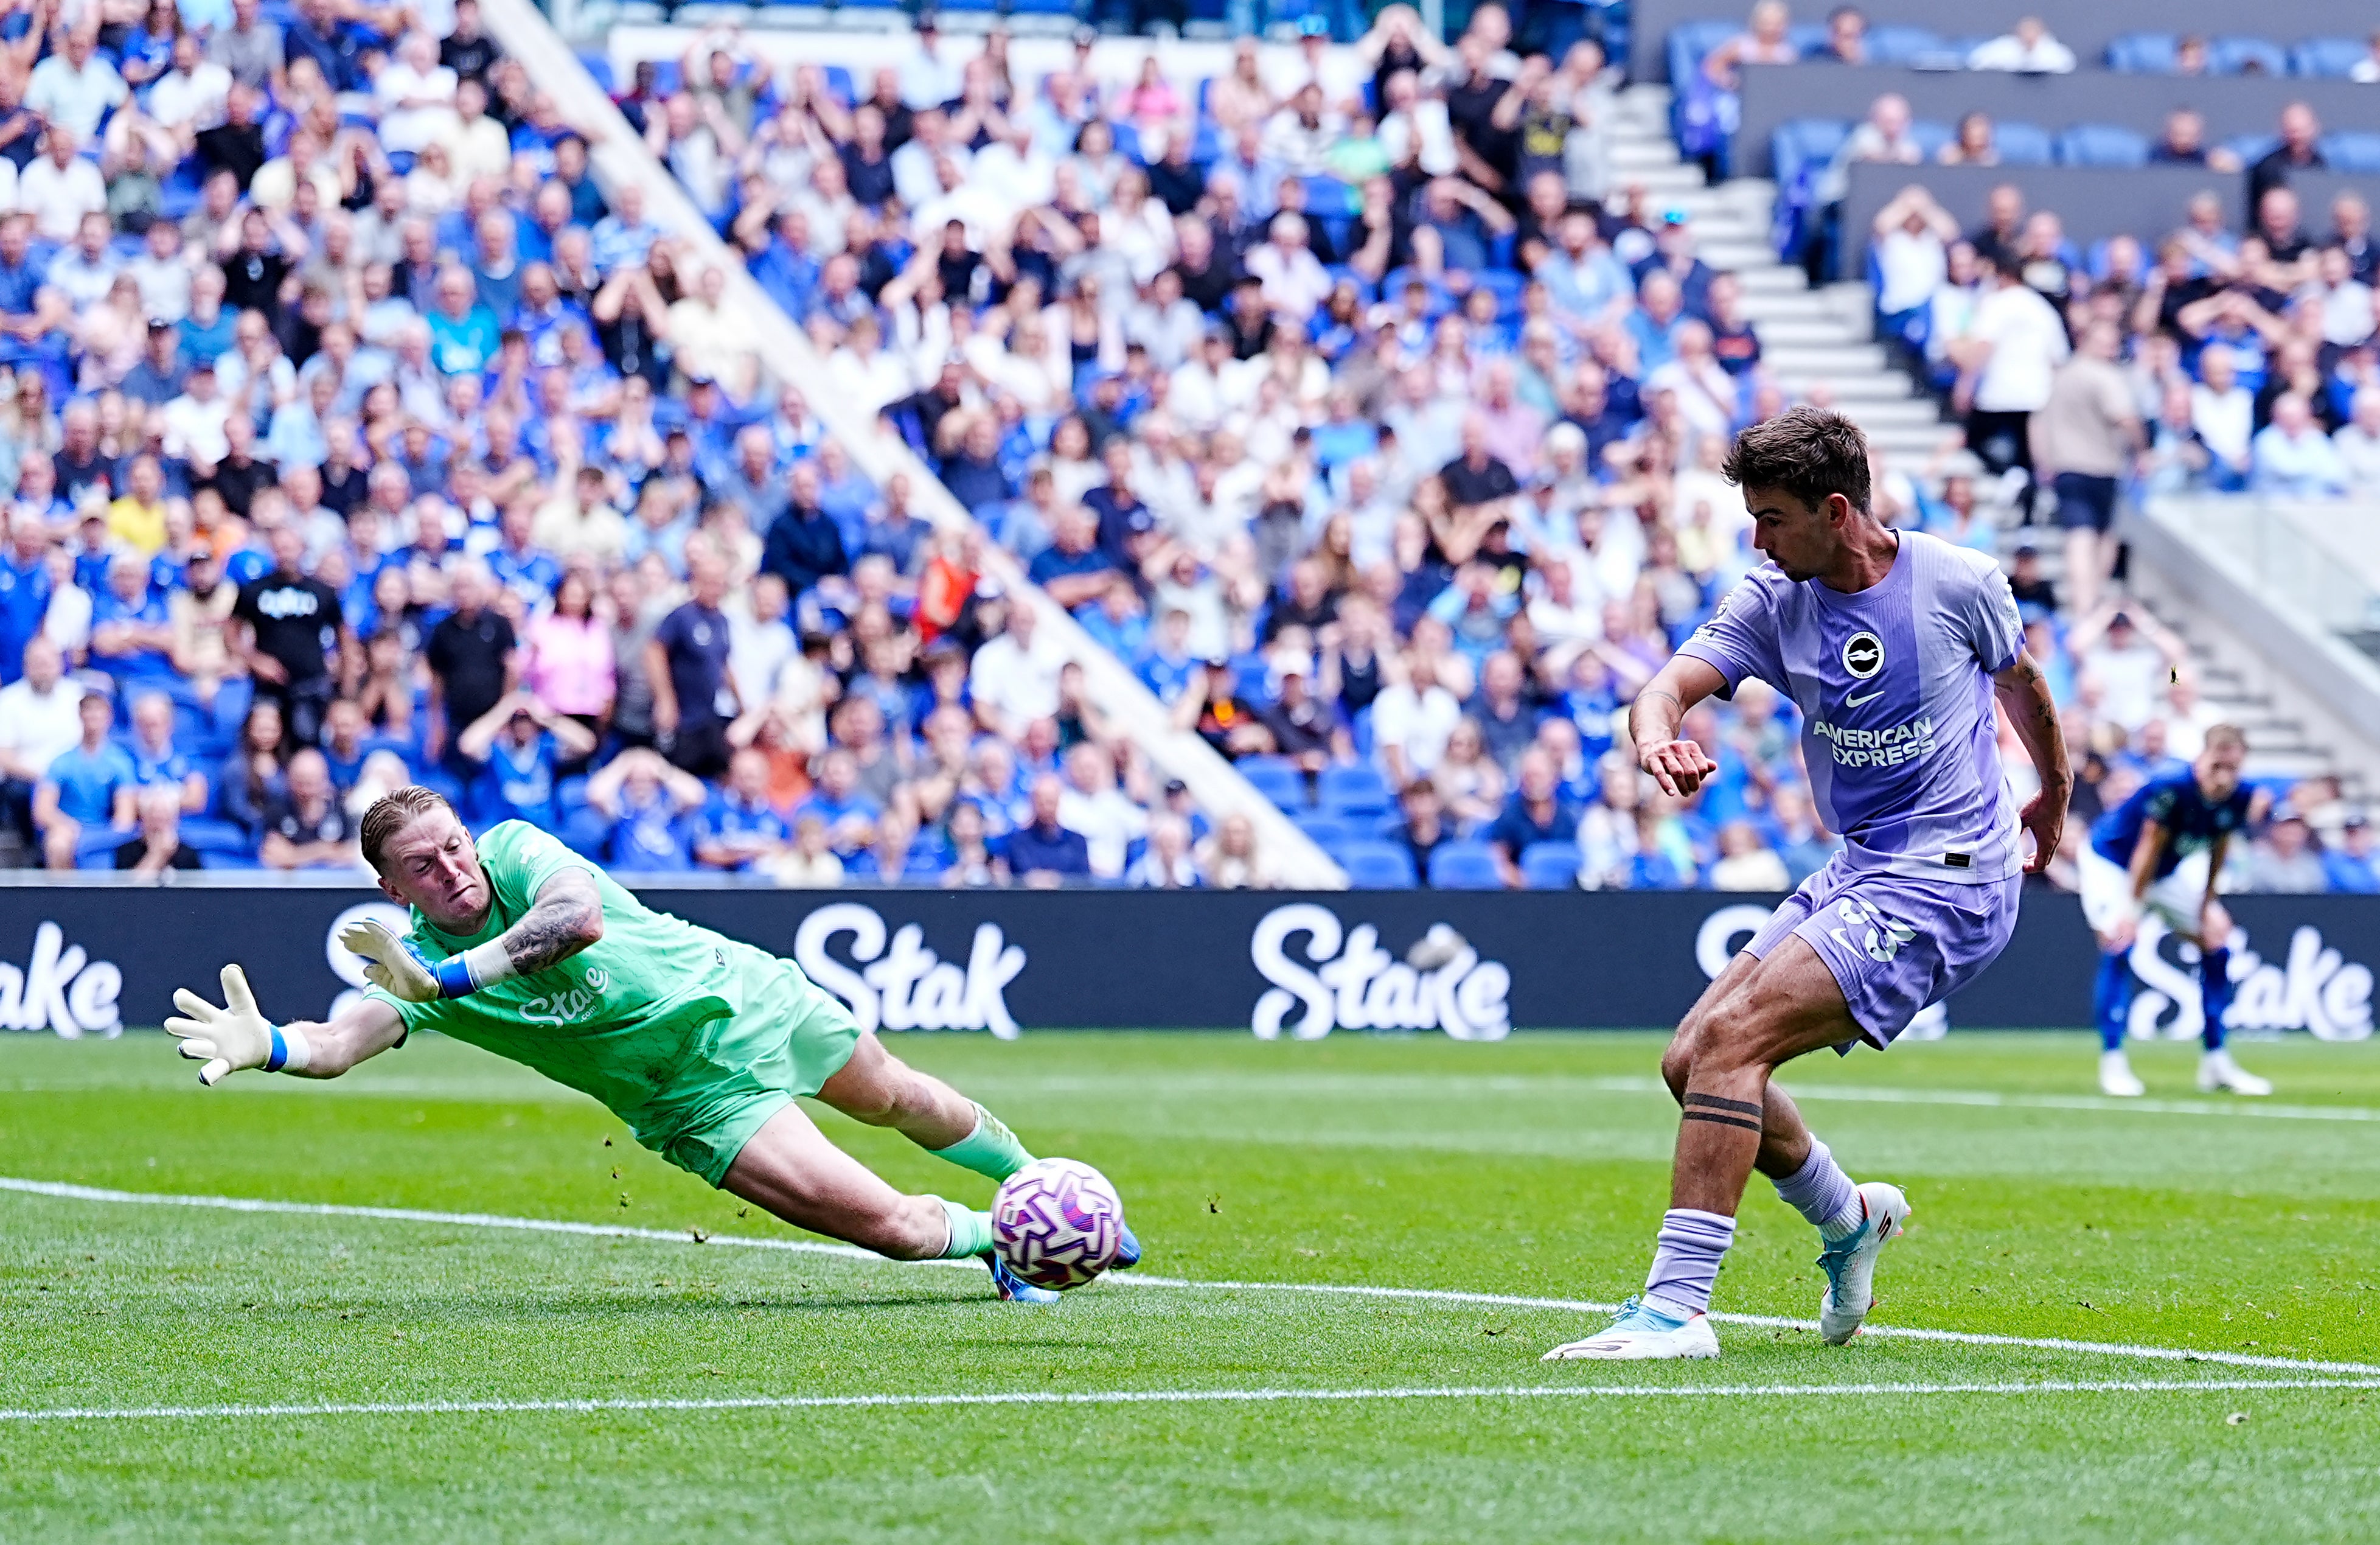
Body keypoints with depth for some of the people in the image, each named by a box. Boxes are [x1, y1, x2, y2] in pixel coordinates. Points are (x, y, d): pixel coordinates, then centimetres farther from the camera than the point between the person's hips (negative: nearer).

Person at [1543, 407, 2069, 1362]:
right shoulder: (1772, 602, 1)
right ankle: (1848, 1218, 31)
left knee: (1729, 1039, -22)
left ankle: (1676, 1308, -25)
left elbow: (2020, 684, 12)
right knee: (1693, 1063, 4)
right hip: (1856, 874, 7)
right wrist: (1658, 737, -39)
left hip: (1946, 880, -7)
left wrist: (2053, 797, 28)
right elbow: (1672, 683, -14)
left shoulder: (1957, 583, -8)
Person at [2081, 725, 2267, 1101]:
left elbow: (2217, 852, -4)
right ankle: (2113, 1063, -20)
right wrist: (2131, 908, -24)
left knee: (2216, 947, 4)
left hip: (2168, 873, 7)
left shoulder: (2238, 799, -18)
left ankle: (2215, 1063, 13)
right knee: (2118, 946, -25)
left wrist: (2207, 908, -4)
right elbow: (2148, 850, -28)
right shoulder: (2170, 790, -36)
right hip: (2111, 862, -7)